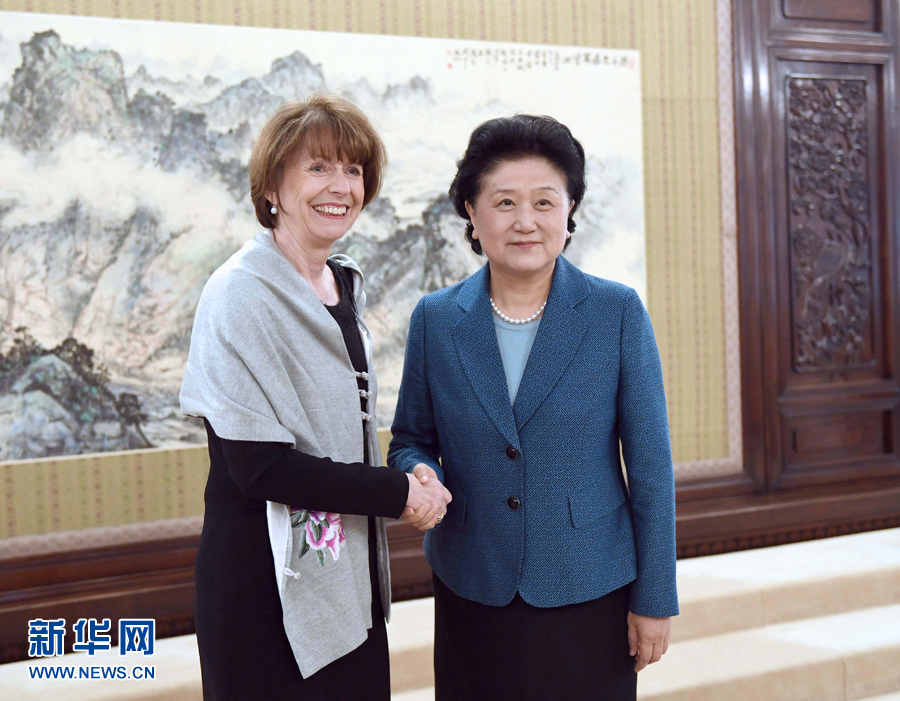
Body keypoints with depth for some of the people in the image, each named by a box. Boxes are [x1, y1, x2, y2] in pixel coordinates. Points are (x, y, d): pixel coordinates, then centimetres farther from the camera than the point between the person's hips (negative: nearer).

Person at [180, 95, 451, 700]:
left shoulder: (346, 285, 9)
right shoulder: (242, 295, -15)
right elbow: (258, 464, -21)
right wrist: (400, 494, -15)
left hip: (351, 575, 7)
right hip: (269, 586, -7)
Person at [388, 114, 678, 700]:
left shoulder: (618, 312, -6)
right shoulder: (435, 318, 0)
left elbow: (651, 465, -4)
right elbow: (411, 439, 10)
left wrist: (655, 600, -4)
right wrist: (419, 475, -14)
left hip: (590, 592, -1)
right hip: (472, 598, 2)